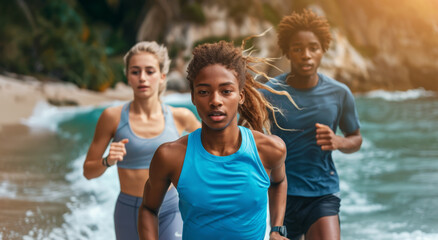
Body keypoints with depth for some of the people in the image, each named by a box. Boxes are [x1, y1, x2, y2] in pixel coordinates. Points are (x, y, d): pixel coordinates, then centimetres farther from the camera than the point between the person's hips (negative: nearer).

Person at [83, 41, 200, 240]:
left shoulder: (179, 117, -3)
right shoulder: (113, 117, -6)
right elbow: (88, 171, 0)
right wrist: (108, 161, -20)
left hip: (169, 211, 0)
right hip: (130, 213, 1)